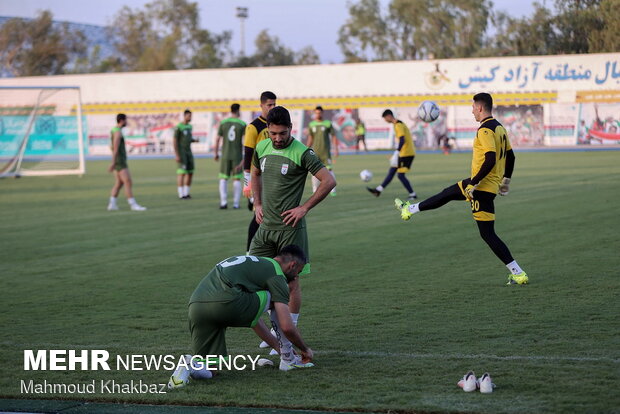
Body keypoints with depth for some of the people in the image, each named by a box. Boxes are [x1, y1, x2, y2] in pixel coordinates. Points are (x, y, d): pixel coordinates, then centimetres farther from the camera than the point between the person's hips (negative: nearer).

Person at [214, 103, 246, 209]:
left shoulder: (223, 123, -1)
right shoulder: (243, 124, -5)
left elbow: (217, 140, -1)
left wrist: (216, 154, 12)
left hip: (225, 155, 1)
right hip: (237, 156, -1)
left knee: (223, 179, 7)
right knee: (237, 179, 8)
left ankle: (224, 202, -7)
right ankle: (236, 203, 3)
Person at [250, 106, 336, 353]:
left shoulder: (301, 153, -12)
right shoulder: (262, 148, 7)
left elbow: (329, 181, -13)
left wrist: (304, 208, -13)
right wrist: (258, 204, 14)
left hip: (290, 227, -6)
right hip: (265, 225, 6)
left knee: (290, 280, -1)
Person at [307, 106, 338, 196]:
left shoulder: (328, 123, 1)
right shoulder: (311, 124, 9)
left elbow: (333, 137, 3)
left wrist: (336, 149, -4)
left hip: (326, 151, -2)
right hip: (315, 151, 2)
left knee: (329, 169, -8)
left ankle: (333, 190, 1)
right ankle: (315, 191, 2)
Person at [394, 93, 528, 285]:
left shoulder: (485, 130, -19)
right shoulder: (499, 128, 11)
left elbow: (490, 160, -28)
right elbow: (510, 156, 17)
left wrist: (473, 184, -24)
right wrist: (506, 180, 27)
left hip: (483, 186, -10)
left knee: (487, 233, -3)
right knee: (447, 194, 26)